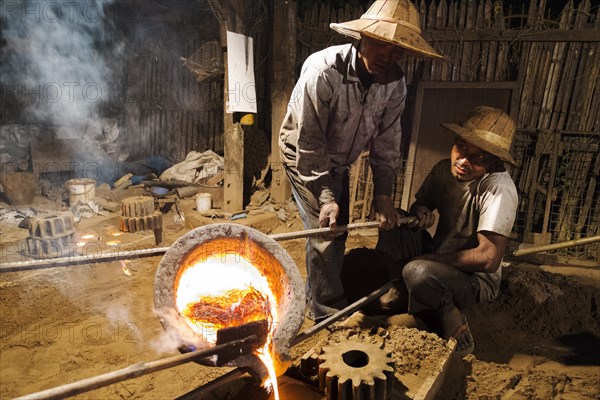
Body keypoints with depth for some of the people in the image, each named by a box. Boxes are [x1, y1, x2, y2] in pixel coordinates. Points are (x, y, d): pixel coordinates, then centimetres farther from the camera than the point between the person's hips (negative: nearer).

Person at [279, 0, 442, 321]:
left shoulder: (395, 83, -13)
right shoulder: (323, 70, -30)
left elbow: (386, 140, -7)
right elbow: (308, 141, -28)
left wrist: (383, 193, -12)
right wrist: (325, 197, -30)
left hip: (338, 161, 6)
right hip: (303, 156, -6)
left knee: (338, 230, 14)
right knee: (324, 231, -10)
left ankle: (317, 294, 38)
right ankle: (329, 313, 9)